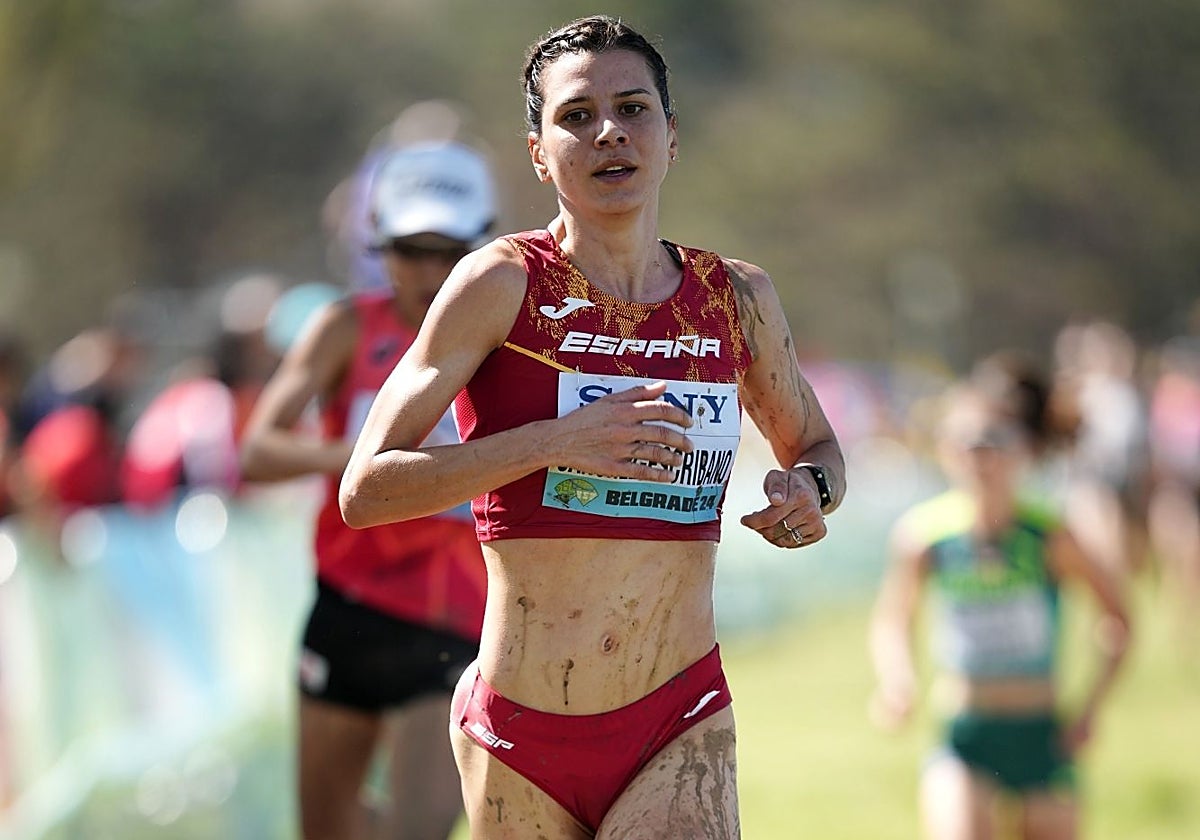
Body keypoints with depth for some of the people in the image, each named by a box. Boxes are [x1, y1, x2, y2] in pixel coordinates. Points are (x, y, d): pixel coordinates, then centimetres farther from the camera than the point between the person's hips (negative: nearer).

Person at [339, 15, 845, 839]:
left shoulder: (736, 298, 6)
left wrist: (808, 492, 1)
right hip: (521, 739, -1)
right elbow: (365, 490, -11)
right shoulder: (503, 283, -5)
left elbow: (815, 445, 25)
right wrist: (557, 441, -20)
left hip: (682, 736, 1)